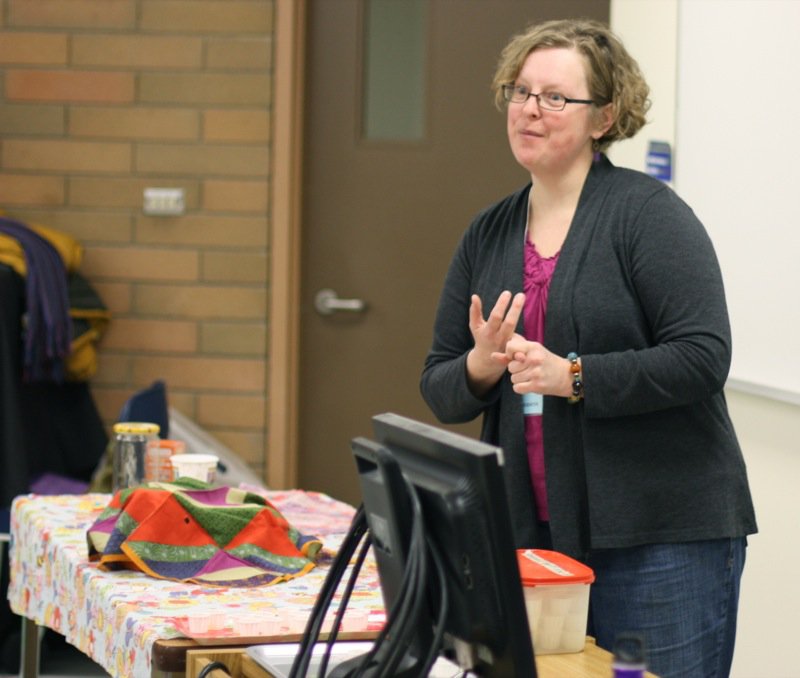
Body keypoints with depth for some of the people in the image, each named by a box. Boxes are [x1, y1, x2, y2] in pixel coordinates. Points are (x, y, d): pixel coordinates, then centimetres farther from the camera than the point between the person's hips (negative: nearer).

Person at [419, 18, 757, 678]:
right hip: (531, 537, 6)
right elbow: (440, 390, 12)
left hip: (663, 540, -5)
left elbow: (702, 358, -16)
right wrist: (480, 366, -10)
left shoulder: (649, 213, -7)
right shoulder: (489, 233, 11)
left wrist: (572, 376, -21)